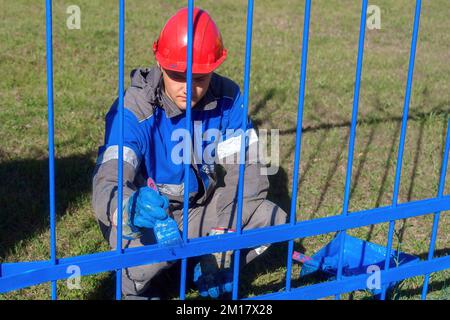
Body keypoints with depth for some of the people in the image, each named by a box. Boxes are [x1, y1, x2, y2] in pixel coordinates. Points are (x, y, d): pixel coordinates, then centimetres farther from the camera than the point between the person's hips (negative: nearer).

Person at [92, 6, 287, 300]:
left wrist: (225, 233, -25)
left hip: (203, 209, 4)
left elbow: (244, 171, -12)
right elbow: (108, 182, -38)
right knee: (143, 244, -36)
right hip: (150, 215, -3)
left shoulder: (228, 98, -15)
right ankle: (135, 285, 3)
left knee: (274, 221, -15)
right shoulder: (133, 111, -26)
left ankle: (211, 270, 13)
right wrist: (131, 207, -63)